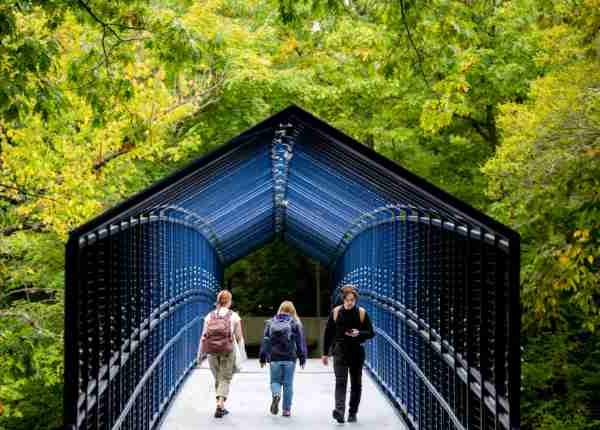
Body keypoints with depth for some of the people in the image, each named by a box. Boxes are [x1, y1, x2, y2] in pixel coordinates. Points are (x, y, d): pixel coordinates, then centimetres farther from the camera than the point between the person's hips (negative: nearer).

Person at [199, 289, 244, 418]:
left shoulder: (209, 316, 5)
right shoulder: (234, 316, -1)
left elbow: (203, 336, 2)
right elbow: (239, 337, -3)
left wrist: (201, 353, 6)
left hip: (212, 352, 3)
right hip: (227, 351, -3)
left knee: (218, 379, 17)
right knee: (225, 379, 3)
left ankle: (221, 407, 23)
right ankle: (220, 404, -16)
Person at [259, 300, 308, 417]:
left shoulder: (270, 322, 6)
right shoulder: (295, 323, 1)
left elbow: (265, 341, 6)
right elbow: (300, 342, 1)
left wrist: (262, 358, 10)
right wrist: (302, 358, 7)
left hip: (274, 358, 1)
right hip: (289, 358, -1)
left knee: (275, 380, 11)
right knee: (288, 383, 7)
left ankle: (276, 394, -21)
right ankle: (286, 409, 7)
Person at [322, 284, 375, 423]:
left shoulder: (362, 313, -2)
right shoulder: (336, 312, 0)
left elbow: (371, 333, 1)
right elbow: (328, 333, 7)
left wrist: (359, 333, -21)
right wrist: (325, 353, 8)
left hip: (357, 352, 1)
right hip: (340, 351, -1)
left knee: (356, 383, 8)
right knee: (340, 382, -15)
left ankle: (352, 413, 19)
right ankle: (339, 410, -28)